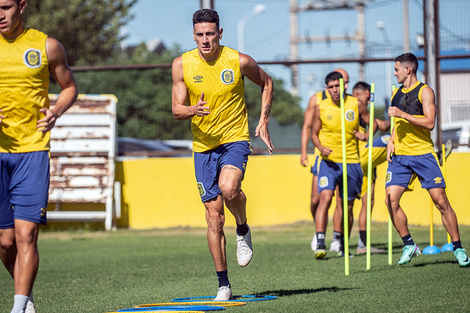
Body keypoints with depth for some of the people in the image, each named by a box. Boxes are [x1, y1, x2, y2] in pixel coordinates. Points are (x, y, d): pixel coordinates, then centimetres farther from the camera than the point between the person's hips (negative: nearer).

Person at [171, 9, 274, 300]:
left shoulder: (239, 61, -7)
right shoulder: (182, 65, -3)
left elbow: (266, 83, 11)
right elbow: (176, 109, 0)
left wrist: (264, 121, 3)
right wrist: (192, 110, -23)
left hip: (235, 140, -2)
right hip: (204, 146, 2)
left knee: (228, 188, -33)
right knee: (214, 216, 2)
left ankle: (244, 229, 0)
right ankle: (223, 284, 11)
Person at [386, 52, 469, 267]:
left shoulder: (424, 92, -5)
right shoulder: (396, 93, 15)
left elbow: (429, 123, -15)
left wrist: (402, 114, -19)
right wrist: (391, 140, 10)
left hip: (423, 154, -5)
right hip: (399, 155, 5)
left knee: (441, 201, -7)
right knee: (390, 200, -9)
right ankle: (409, 245, 4)